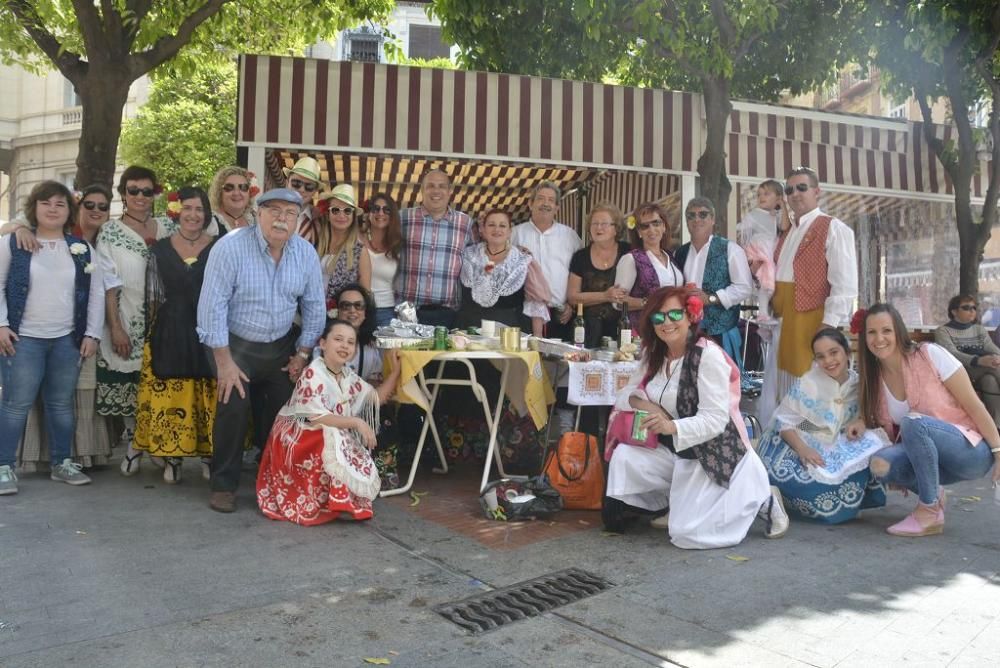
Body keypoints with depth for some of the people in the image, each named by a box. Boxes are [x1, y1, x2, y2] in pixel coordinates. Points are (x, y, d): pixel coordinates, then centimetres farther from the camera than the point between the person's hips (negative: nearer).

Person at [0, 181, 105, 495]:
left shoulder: (82, 248, 7)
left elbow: (96, 293, 7)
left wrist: (92, 334, 1)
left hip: (68, 339, 3)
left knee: (62, 403, 10)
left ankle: (62, 462, 21)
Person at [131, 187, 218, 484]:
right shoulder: (160, 249, 6)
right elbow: (153, 297, 9)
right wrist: (151, 333, 5)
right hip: (170, 331, 1)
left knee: (208, 399, 1)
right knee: (171, 396, 3)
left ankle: (209, 455, 12)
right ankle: (173, 457, 14)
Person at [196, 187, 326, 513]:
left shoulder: (306, 253, -5)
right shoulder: (231, 247, -17)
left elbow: (314, 307, 3)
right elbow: (213, 305, -18)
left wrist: (302, 354, 3)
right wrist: (224, 362, -19)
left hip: (282, 346, 4)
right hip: (235, 344, -4)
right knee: (233, 409, -15)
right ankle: (223, 485, 4)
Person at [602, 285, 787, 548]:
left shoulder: (708, 354, -18)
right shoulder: (654, 354, 3)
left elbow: (716, 419, -22)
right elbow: (624, 394, 7)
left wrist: (672, 426, -38)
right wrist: (641, 403, -17)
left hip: (715, 455, -6)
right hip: (674, 450, 6)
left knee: (687, 534, -15)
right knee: (624, 457, -18)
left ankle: (761, 498, 7)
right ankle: (679, 503, 7)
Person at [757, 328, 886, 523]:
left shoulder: (858, 384, -2)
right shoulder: (808, 383, -15)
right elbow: (784, 421, -17)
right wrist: (802, 449, -34)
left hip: (834, 449, 5)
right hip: (795, 443, -5)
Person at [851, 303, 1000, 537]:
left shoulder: (930, 355, -14)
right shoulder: (873, 377, 0)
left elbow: (974, 405, -11)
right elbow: (885, 419, 15)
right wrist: (863, 422, -6)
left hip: (972, 451, -4)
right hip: (929, 456, 4)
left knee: (912, 422, -33)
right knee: (880, 464, -27)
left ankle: (929, 512, -18)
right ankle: (933, 494, 3)